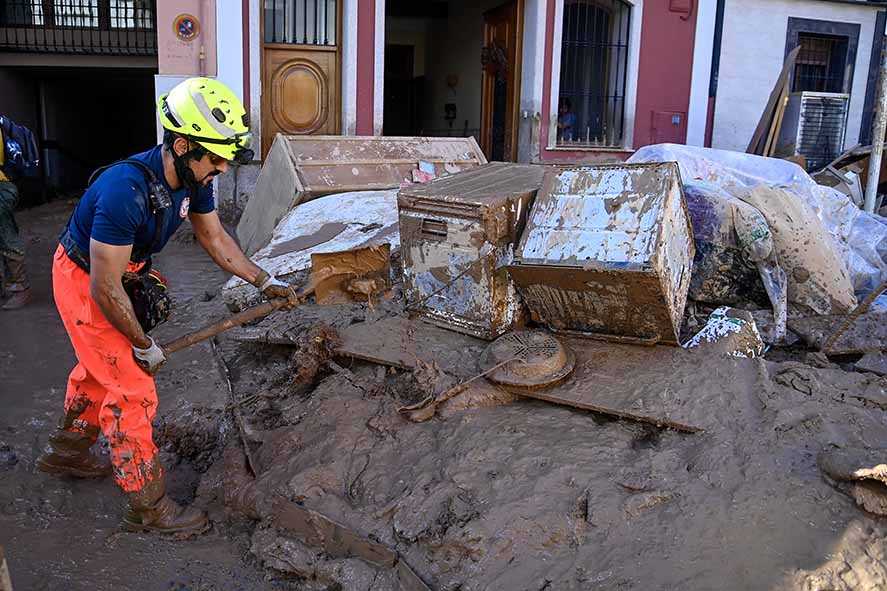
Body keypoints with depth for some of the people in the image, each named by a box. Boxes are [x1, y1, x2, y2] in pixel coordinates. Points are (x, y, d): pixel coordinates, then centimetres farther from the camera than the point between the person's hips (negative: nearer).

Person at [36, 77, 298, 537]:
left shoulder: (193, 177, -13)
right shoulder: (126, 190, -38)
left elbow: (215, 238, 4)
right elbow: (105, 288, -31)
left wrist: (264, 282, 4)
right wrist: (143, 345, -20)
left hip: (122, 274, 9)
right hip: (84, 283, -9)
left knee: (99, 369, 26)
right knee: (132, 391, -5)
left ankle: (66, 451, 49)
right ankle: (148, 507, 9)